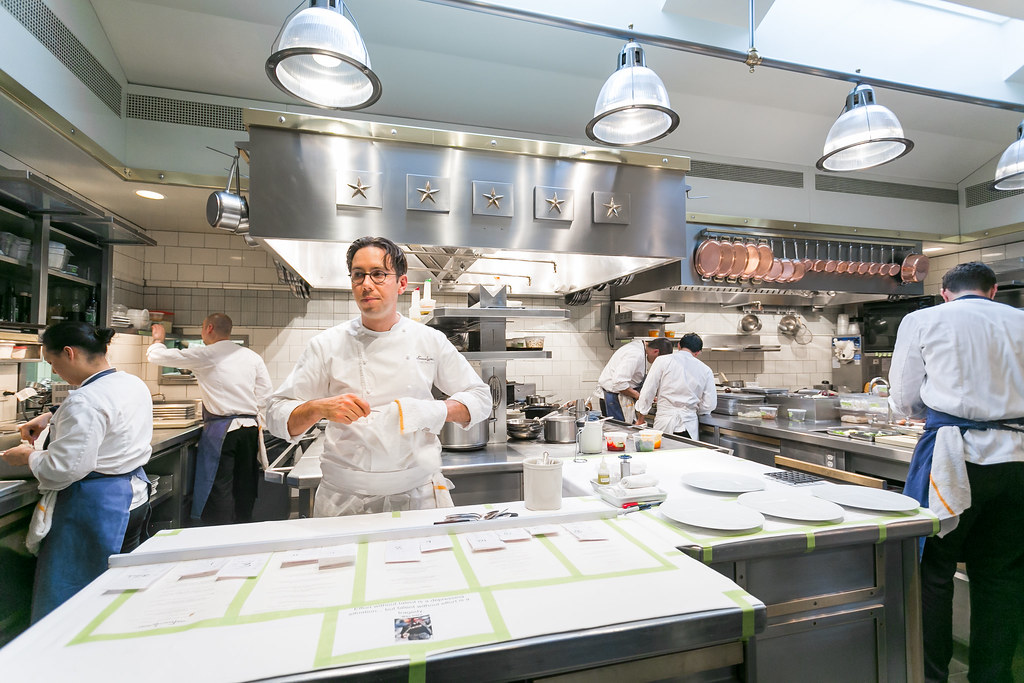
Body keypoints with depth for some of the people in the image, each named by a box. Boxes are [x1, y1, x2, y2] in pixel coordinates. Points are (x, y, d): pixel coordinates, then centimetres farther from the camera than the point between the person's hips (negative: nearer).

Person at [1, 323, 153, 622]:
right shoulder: (134, 384, 4)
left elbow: (66, 467, -22)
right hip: (135, 494, 9)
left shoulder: (84, 401, -23)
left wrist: (28, 456, -4)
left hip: (95, 506, -9)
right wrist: (51, 418, 18)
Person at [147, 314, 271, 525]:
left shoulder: (204, 356, -4)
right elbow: (266, 394, 8)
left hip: (221, 430, -5)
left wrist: (158, 340, 26)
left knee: (219, 490, 1)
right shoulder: (252, 356, 9)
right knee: (244, 489, 14)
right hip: (250, 428, 5)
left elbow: (156, 356, 6)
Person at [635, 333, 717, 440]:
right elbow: (709, 405, 10)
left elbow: (647, 392, -2)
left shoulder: (662, 361, -2)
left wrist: (640, 419, 9)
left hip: (664, 425, -2)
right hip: (690, 427, 2)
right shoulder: (705, 370, 7)